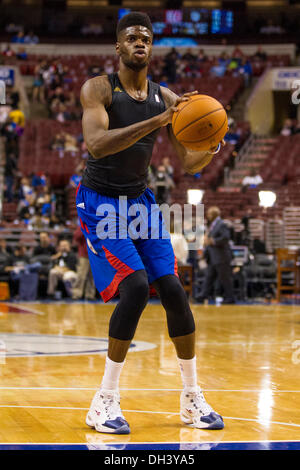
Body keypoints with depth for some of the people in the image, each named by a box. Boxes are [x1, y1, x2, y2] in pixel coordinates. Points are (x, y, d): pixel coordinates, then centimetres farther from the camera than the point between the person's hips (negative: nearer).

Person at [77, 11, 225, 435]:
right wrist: (156, 122, -38)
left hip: (140, 201, 5)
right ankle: (105, 401, -11)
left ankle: (192, 399, 12)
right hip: (101, 203, -5)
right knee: (136, 286, -21)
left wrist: (212, 146, -20)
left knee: (173, 290, -1)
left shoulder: (166, 98, 2)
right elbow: (96, 144, -31)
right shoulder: (98, 89, -13)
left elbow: (189, 163, 3)